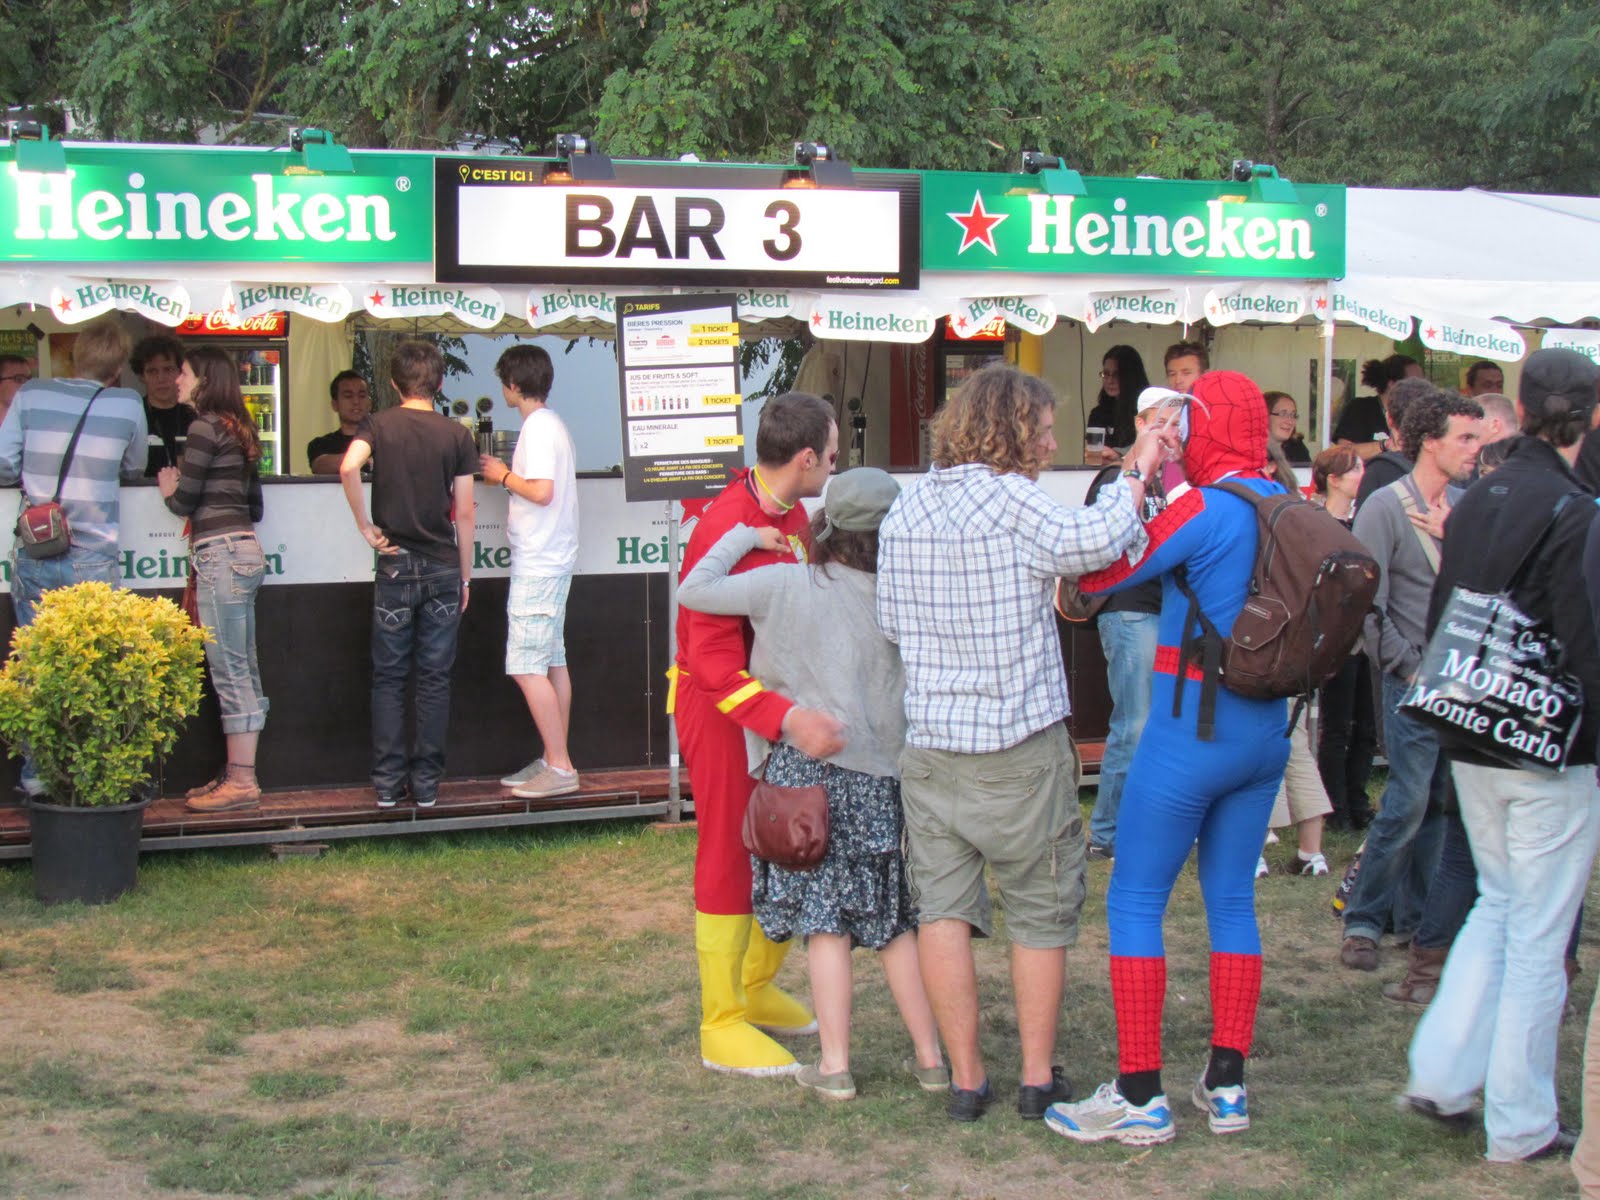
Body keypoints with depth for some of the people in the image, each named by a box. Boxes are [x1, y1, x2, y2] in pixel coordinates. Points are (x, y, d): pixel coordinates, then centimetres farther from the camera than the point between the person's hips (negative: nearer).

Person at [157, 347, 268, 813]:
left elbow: (185, 500, -10)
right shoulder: (237, 430, 18)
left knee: (229, 671, -7)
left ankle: (241, 782, -6)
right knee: (243, 670, 10)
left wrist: (170, 489, 12)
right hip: (244, 549, 10)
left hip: (220, 552, -10)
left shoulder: (205, 427, -9)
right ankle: (237, 774, 15)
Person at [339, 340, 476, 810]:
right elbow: (464, 513, 0)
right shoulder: (456, 435, 1)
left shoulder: (378, 426, -1)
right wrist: (465, 577, 9)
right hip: (443, 568, 1)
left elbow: (349, 468, -22)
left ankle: (388, 783, 5)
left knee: (388, 679, 7)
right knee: (435, 679, 6)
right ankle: (426, 783, 7)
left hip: (395, 566, 0)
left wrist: (367, 527, -10)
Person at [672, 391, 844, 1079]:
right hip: (723, 707, -9)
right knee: (730, 859, -1)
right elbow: (713, 660, -30)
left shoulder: (793, 517, 5)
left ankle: (757, 988, 33)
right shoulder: (727, 528, -25)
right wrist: (788, 718, -39)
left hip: (780, 702, 9)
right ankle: (722, 1027, 9)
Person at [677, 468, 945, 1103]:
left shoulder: (786, 585, -7)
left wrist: (745, 536, 6)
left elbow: (694, 590, -3)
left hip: (809, 768, -3)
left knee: (826, 923, 2)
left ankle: (834, 1065, 4)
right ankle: (931, 1056, 18)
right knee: (895, 922, 13)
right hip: (882, 774, 3)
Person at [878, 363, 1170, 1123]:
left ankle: (965, 1080, 9)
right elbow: (1098, 544, -25)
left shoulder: (905, 507, 7)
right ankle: (1038, 1078, 16)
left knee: (942, 909, 7)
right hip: (1020, 748, -5)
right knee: (1041, 912, 10)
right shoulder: (1007, 499, -13)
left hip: (930, 742, 5)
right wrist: (1138, 470, -11)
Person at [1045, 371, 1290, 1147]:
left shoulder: (1204, 511, -16)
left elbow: (1097, 574, -12)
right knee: (1232, 901, 14)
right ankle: (1228, 1086, 17)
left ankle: (1140, 1097, 1)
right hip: (1266, 730, 8)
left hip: (1192, 726, -7)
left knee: (1134, 902, 1)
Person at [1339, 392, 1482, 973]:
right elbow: (1367, 603, -11)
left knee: (1440, 804, 10)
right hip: (1414, 681, -6)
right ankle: (1364, 921, 2)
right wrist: (1410, 667, -10)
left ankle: (1415, 917, 21)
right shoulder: (1385, 506, -8)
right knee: (1407, 803, -9)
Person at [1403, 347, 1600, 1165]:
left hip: (1473, 746, 7)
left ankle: (1440, 1074, 18)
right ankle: (1520, 1126, 11)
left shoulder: (1474, 504, 5)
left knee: (1497, 904, 22)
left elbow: (1438, 621, 11)